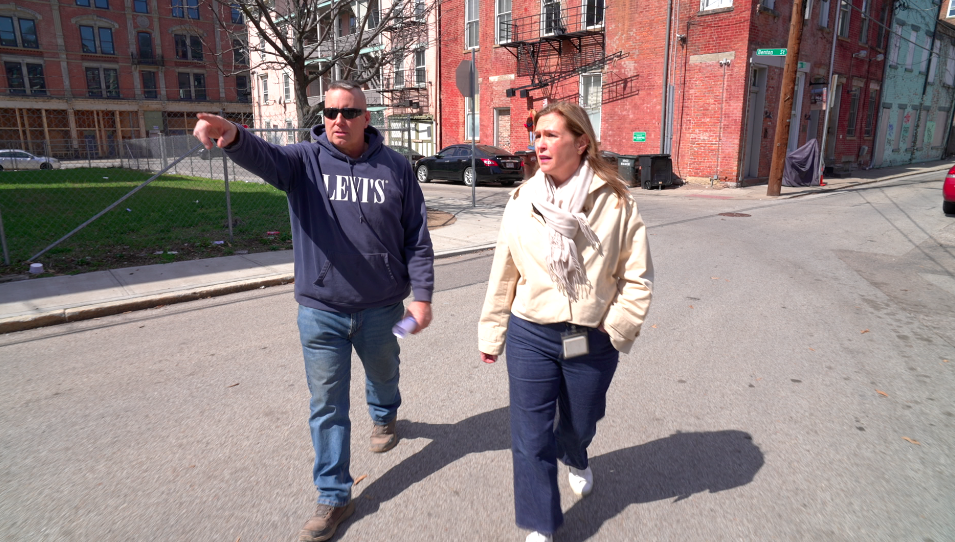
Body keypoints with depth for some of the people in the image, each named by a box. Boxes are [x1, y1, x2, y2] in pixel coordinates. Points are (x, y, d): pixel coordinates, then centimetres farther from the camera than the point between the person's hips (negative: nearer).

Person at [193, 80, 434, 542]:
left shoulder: (395, 167, -2)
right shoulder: (304, 161, -4)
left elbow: (417, 236, -1)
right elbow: (262, 156, -26)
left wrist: (421, 295, -4)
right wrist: (233, 138, -49)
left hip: (381, 307, 1)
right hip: (320, 310, 0)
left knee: (383, 375, 25)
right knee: (327, 405, 8)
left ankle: (384, 416, 60)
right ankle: (333, 497, 24)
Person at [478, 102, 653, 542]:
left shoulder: (615, 202, -9)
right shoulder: (522, 200, -4)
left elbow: (637, 277, -3)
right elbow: (503, 273, 3)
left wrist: (616, 328, -9)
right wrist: (491, 333, 8)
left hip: (592, 341, 0)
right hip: (531, 337, 1)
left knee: (580, 424, 22)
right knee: (530, 438, 5)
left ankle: (575, 459, 60)